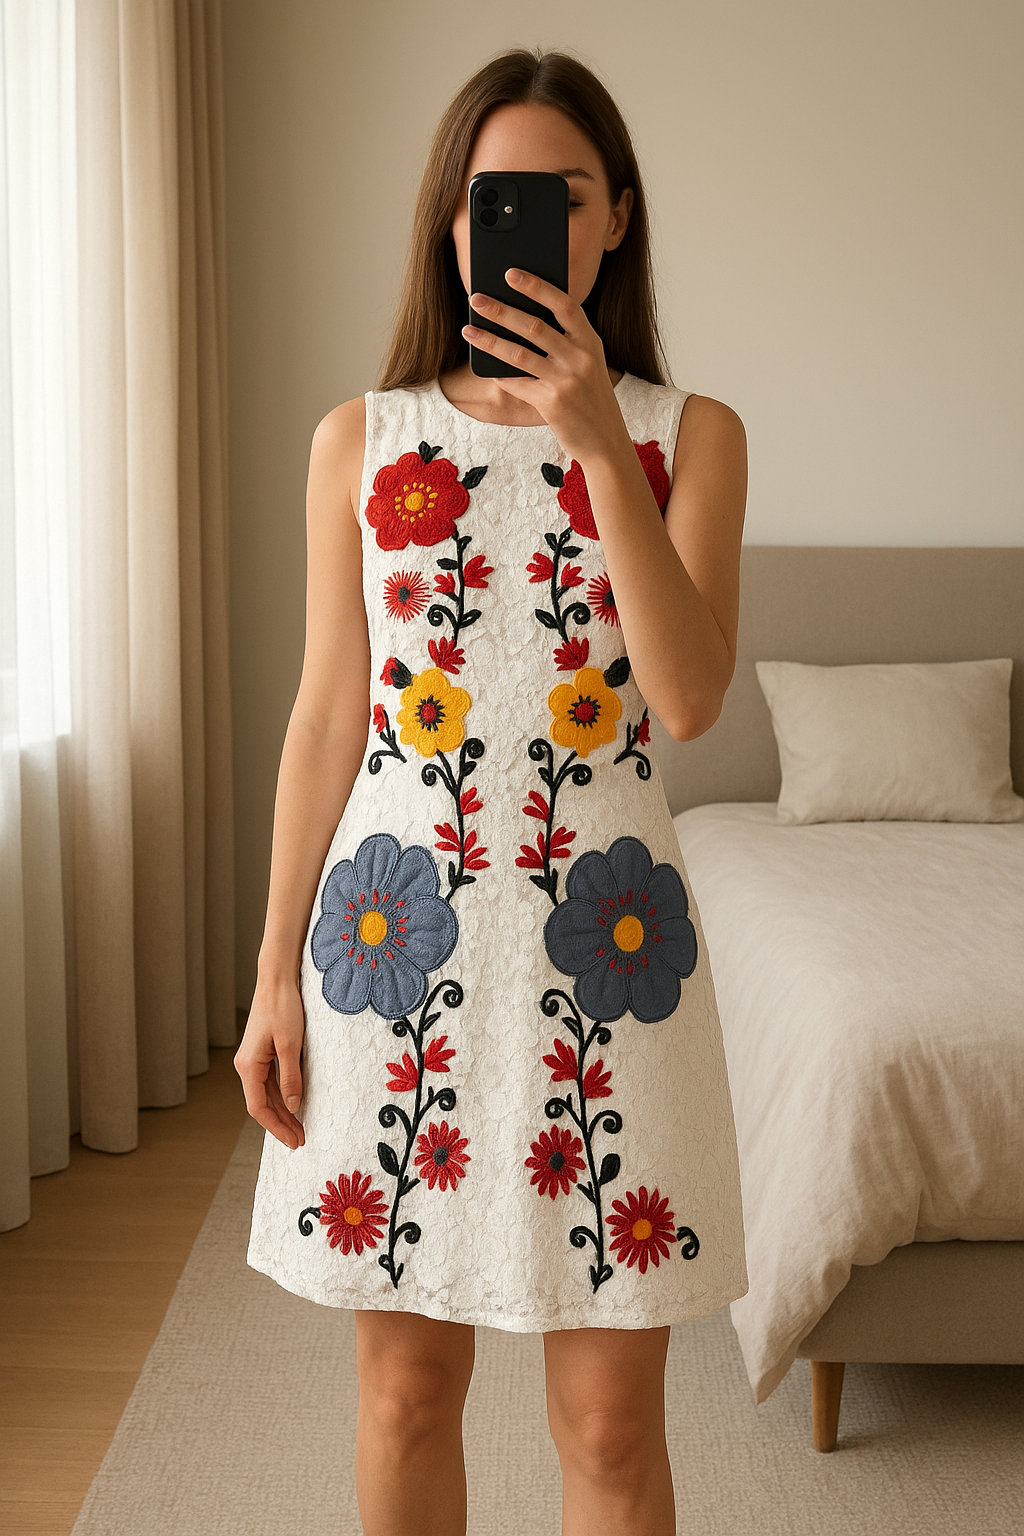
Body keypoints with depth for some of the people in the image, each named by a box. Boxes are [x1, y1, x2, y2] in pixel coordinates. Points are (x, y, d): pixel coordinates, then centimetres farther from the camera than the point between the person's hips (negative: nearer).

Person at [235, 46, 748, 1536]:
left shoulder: (691, 436, 2)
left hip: (604, 933, 0)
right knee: (408, 1385, 13)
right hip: (398, 925, 1)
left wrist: (600, 445, -20)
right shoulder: (361, 441, 5)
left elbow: (690, 698, -12)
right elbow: (326, 717, 5)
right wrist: (276, 975, 3)